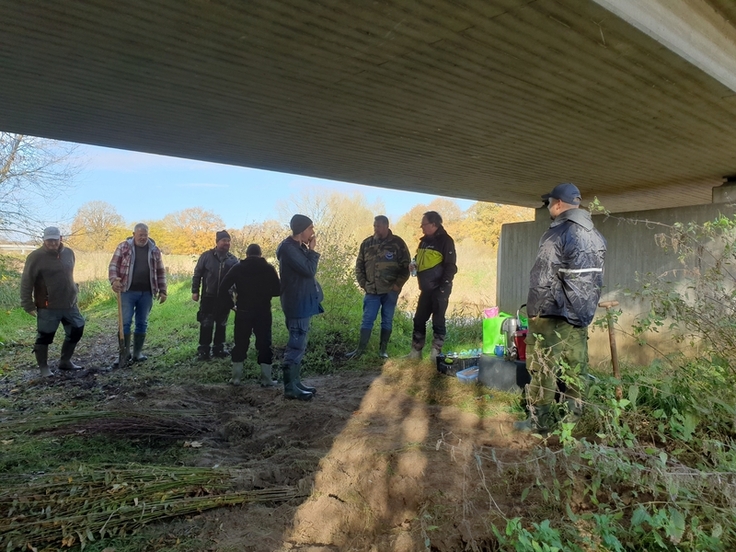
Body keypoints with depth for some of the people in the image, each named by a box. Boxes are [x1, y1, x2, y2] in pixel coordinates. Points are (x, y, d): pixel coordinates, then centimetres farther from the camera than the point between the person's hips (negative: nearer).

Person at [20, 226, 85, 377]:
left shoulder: (69, 253, 5)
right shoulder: (36, 257, -12)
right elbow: (26, 283, -10)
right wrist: (28, 304, -11)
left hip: (69, 304, 6)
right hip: (48, 307, -6)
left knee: (77, 331, 13)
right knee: (45, 337, 4)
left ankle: (65, 361, 29)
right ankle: (44, 368, 19)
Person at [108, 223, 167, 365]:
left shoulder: (154, 250, 8)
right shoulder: (123, 247, 2)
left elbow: (160, 272, 12)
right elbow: (113, 265, -1)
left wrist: (162, 291, 8)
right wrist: (114, 280, -19)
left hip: (146, 293, 2)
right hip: (128, 291, -2)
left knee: (142, 324, 8)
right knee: (125, 322, -3)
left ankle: (137, 353, 17)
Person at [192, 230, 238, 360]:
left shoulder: (233, 259, 2)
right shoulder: (206, 256, -4)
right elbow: (197, 274, -1)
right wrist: (195, 291, -4)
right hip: (208, 297, -2)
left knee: (221, 324, 10)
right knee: (206, 324, 2)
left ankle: (218, 348, 21)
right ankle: (203, 350, 10)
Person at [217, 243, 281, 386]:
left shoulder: (238, 268, 1)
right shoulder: (268, 268, -1)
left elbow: (223, 288, -4)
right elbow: (278, 290, -1)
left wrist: (228, 305, 6)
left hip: (243, 312, 1)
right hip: (263, 312, -1)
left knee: (240, 344, 10)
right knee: (264, 344, 4)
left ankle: (236, 378, 12)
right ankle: (266, 379, 5)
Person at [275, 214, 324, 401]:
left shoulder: (298, 247, 13)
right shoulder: (289, 248, -17)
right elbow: (309, 270, -21)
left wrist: (309, 250, 6)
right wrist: (313, 250, -8)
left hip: (302, 302, 10)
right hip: (297, 304, -10)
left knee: (298, 345, 14)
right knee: (296, 346, -6)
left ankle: (295, 382, 22)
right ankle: (290, 387, 0)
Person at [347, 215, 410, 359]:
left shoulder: (397, 243, -4)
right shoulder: (366, 243, 5)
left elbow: (406, 266, -4)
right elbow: (359, 265, 12)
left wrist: (398, 284, -10)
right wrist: (363, 283, 3)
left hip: (390, 290, -2)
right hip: (372, 290, 2)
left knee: (387, 320, 8)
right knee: (367, 319, 4)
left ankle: (383, 349, 19)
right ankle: (360, 349, 11)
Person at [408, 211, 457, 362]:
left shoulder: (445, 241, -9)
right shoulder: (424, 240, 13)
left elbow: (451, 267, -13)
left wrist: (443, 287, -19)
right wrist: (414, 265, 1)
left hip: (439, 289, -8)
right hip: (426, 289, 8)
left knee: (438, 320, 0)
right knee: (419, 319, 9)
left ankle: (436, 353, 9)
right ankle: (416, 352, 18)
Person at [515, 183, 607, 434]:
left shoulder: (557, 234, -14)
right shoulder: (596, 236, 11)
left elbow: (542, 278, -17)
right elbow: (597, 277, 14)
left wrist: (535, 309, -10)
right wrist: (587, 306, 17)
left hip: (553, 312, -8)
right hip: (582, 311, 8)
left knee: (544, 367, -1)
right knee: (576, 366, 11)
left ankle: (541, 421, 4)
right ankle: (573, 418, 19)